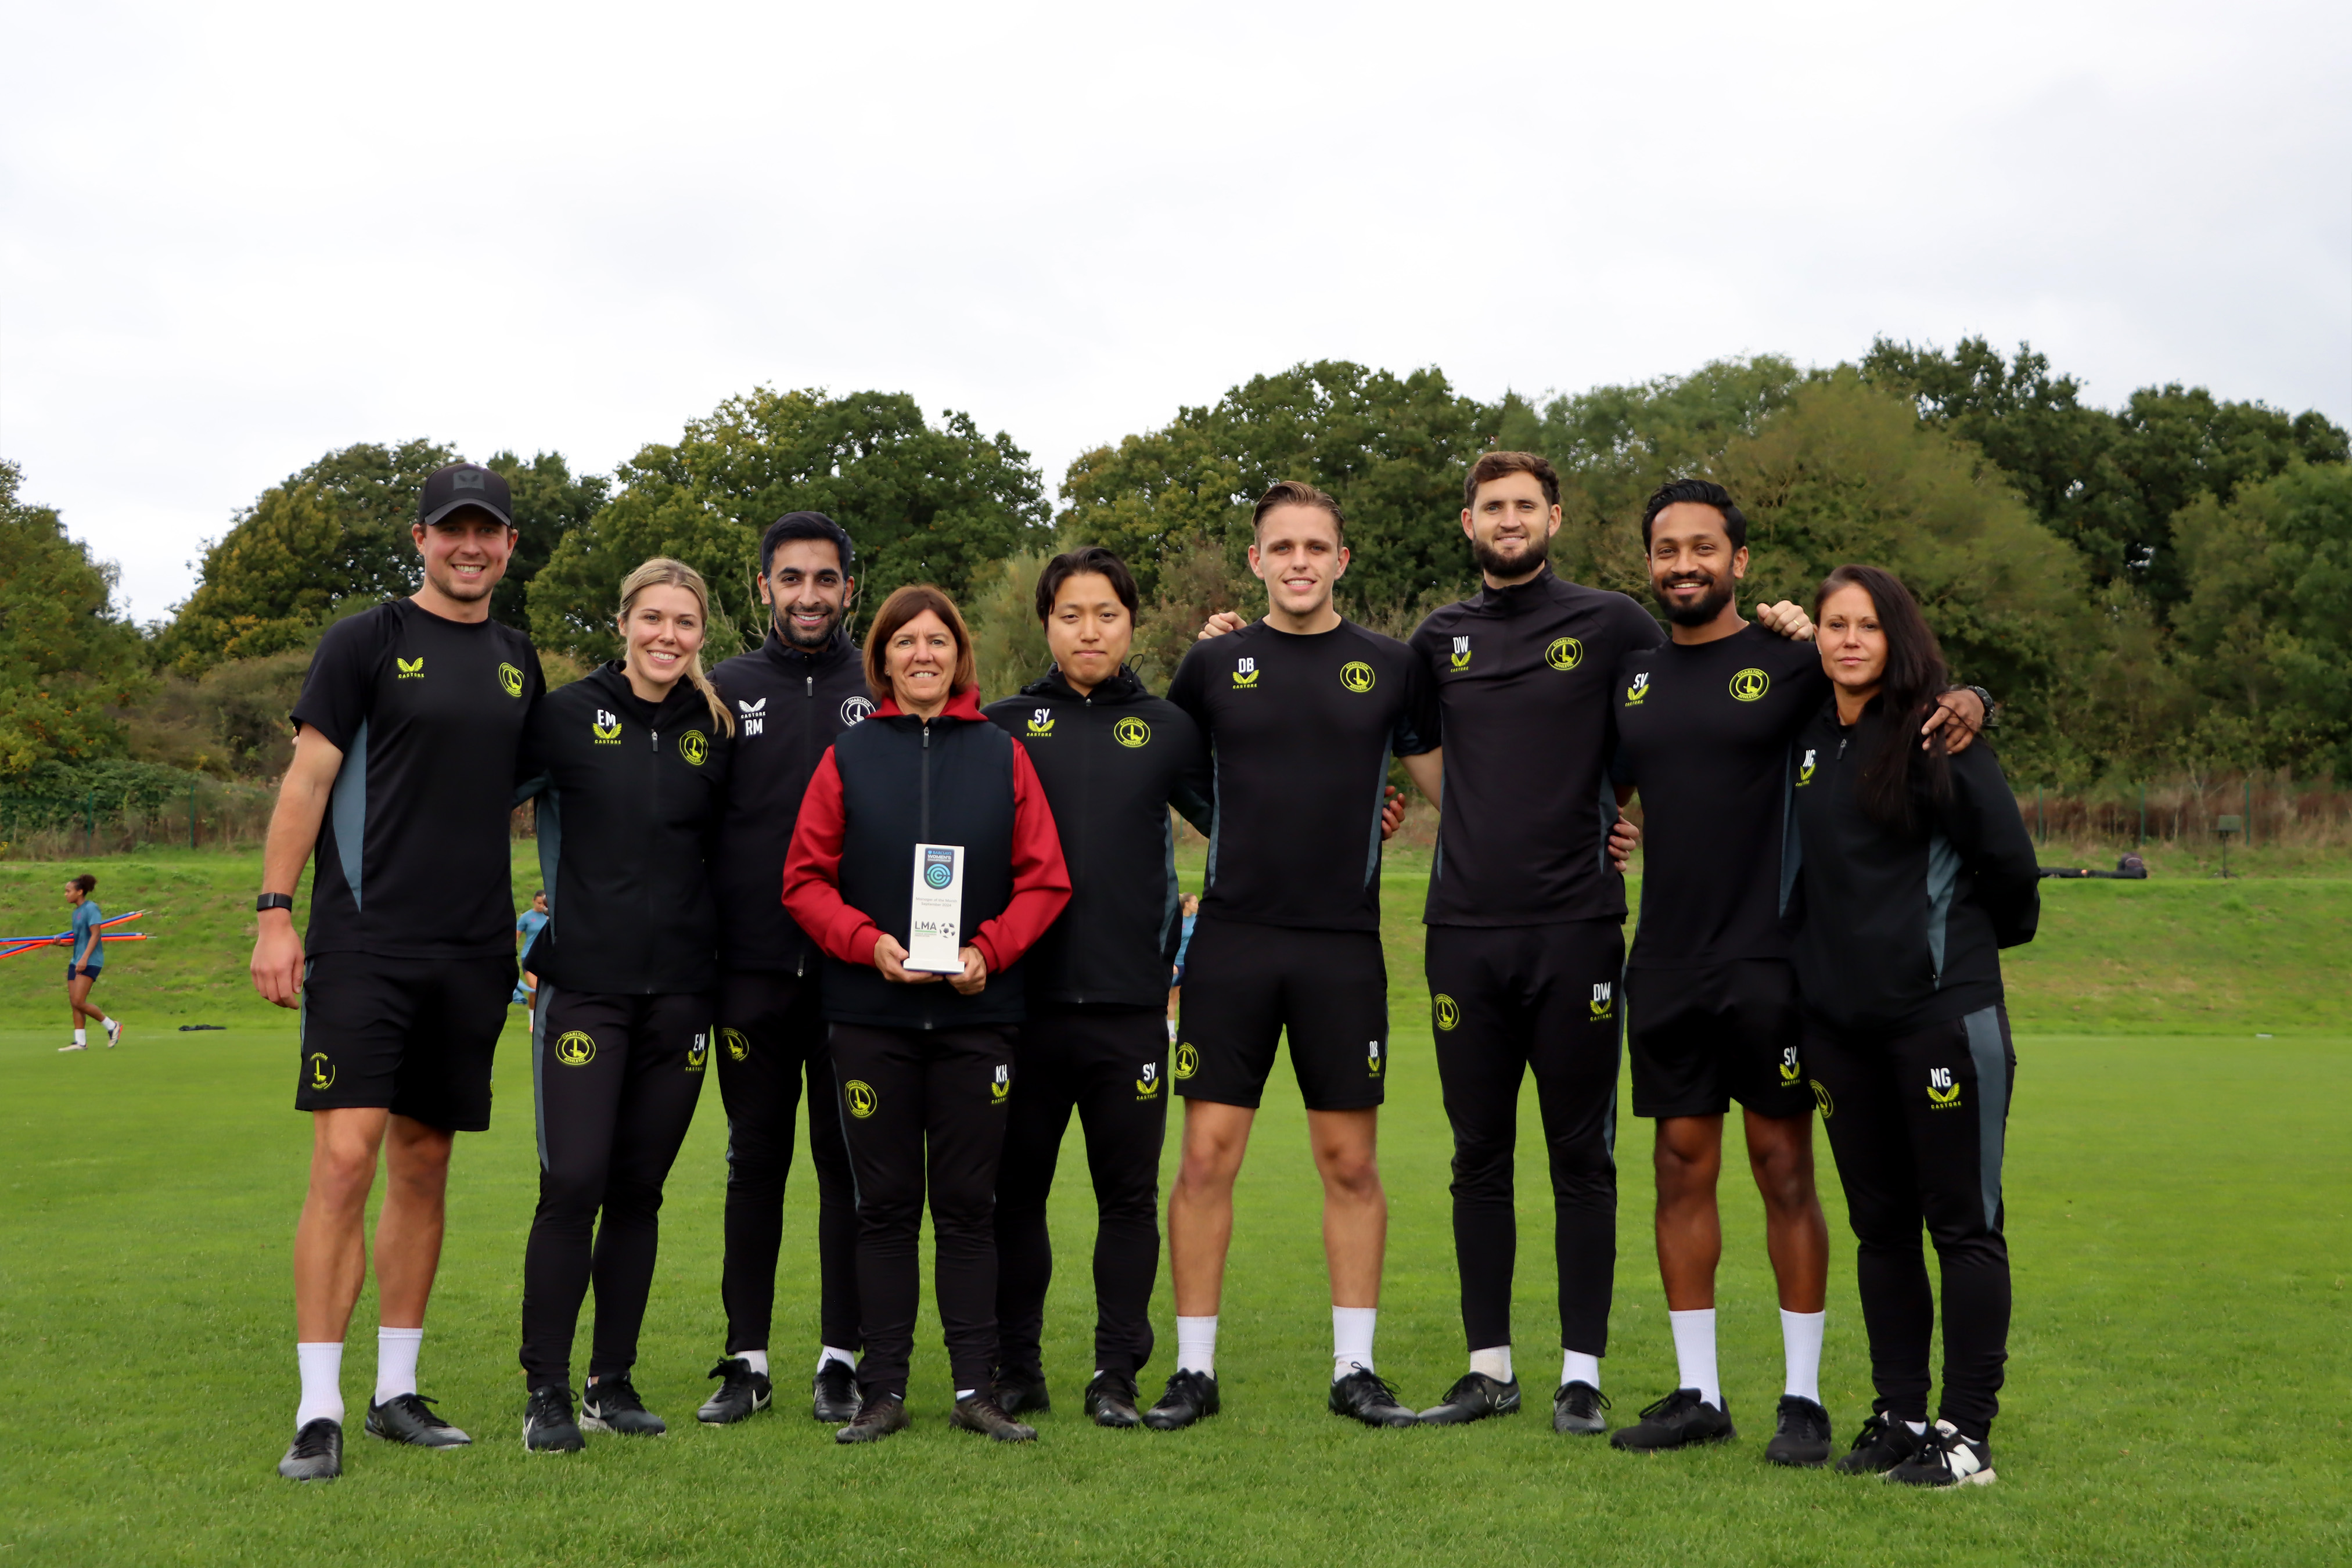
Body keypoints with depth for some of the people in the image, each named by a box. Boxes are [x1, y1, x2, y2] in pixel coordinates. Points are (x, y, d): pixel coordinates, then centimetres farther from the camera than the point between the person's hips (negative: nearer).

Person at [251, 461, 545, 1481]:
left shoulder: (519, 662, 14)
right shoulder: (367, 642, -1)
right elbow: (307, 778, -3)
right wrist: (275, 911, -10)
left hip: (474, 951, 5)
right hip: (366, 942, -5)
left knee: (424, 1166, 9)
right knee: (345, 1159, -11)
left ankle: (397, 1391, 18)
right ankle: (319, 1410, -5)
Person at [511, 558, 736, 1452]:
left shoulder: (716, 731, 8)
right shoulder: (569, 714, -2)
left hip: (679, 990, 3)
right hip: (585, 983, -3)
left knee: (638, 1191, 8)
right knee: (573, 1185, -8)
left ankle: (614, 1381, 18)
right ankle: (546, 1390, 4)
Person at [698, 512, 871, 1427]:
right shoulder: (724, 691, 9)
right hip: (753, 968, 1)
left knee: (849, 1162, 3)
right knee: (755, 1161, 6)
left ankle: (841, 1357, 12)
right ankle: (747, 1359, 15)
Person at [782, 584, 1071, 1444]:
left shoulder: (1002, 755, 6)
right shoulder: (849, 758, 6)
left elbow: (1044, 880, 3)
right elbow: (805, 879, 3)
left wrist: (990, 950, -11)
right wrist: (867, 942, -12)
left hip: (975, 1011, 0)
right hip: (872, 1014, 0)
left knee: (969, 1202, 4)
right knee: (884, 1202, 4)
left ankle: (976, 1387, 10)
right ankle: (883, 1390, 11)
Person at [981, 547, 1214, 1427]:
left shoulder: (1169, 730, 9)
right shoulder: (1002, 727, 7)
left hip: (1131, 1006, 0)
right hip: (1022, 1000, 0)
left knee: (1129, 1195, 5)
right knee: (1016, 1193, 7)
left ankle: (1117, 1374, 15)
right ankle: (1016, 1370, 19)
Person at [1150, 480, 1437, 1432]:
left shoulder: (1388, 667, 6)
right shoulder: (1216, 664, 6)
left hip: (1344, 949, 0)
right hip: (1232, 940, 0)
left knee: (1351, 1163, 5)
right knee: (1208, 1156, -1)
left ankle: (1356, 1369, 15)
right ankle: (1194, 1370, 9)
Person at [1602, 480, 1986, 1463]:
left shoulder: (1791, 663, -1)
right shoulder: (1631, 678, 11)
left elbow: (1911, 694, 3)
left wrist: (1967, 701, -18)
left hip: (1766, 962, -4)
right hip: (1664, 967, 4)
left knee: (1784, 1168, 0)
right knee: (1681, 1166, 7)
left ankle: (1803, 1398, 10)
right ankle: (1697, 1393, 17)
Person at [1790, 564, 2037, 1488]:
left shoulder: (1938, 736, -7)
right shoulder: (1806, 744, 10)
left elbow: (2009, 859, -4)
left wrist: (1982, 939, 10)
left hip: (1943, 1012, -6)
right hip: (1839, 1019, 6)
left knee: (1964, 1222, 0)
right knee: (1879, 1225, 12)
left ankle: (1966, 1434, 5)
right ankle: (1898, 1415, 21)